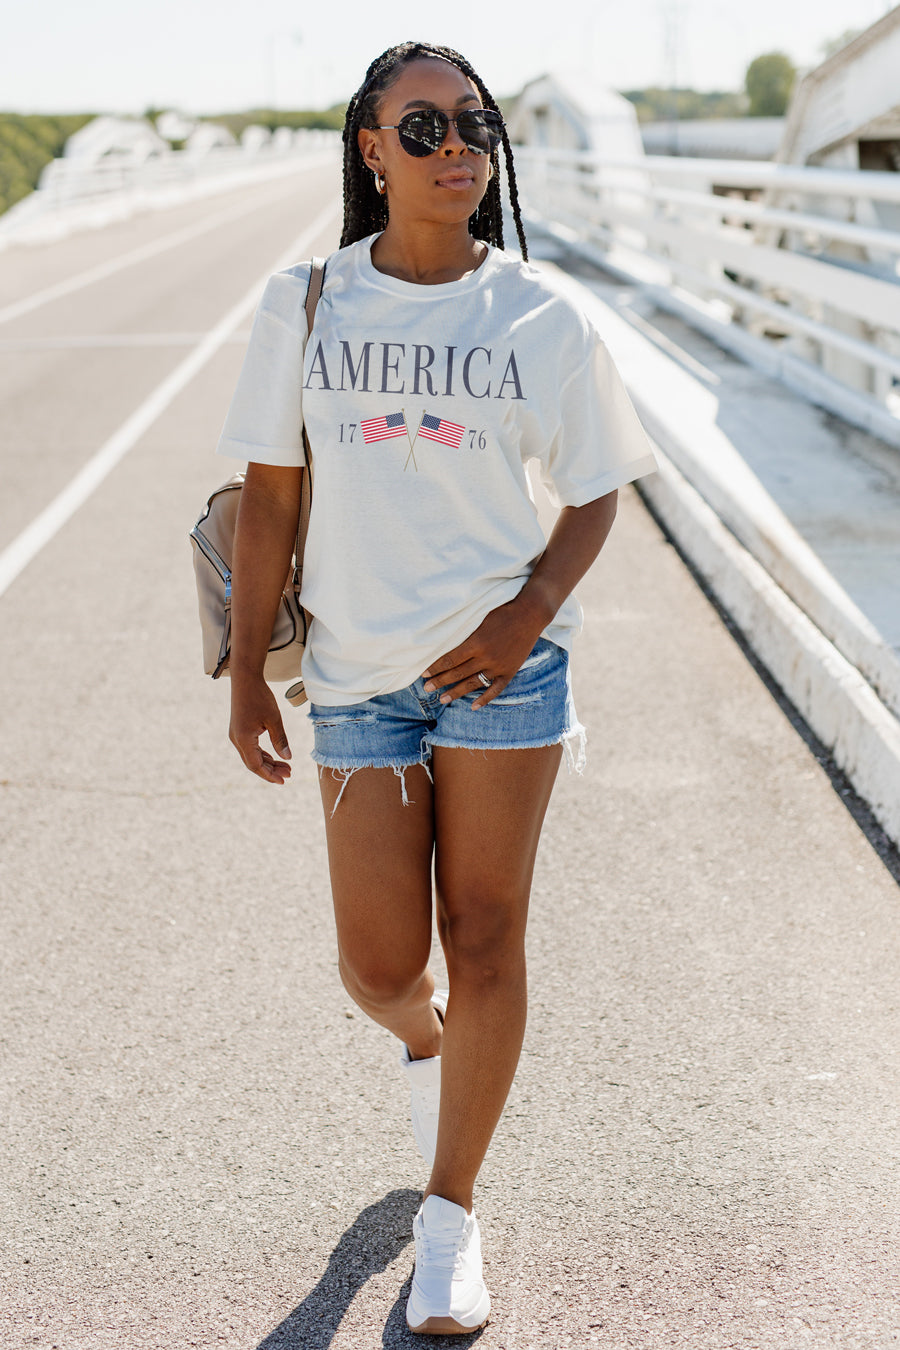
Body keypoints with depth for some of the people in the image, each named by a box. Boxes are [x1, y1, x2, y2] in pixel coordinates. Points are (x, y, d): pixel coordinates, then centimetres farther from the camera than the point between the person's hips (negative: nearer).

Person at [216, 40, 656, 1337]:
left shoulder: (542, 317, -2)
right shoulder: (306, 306, 0)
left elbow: (594, 495, 4)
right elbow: (269, 495, 3)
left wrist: (530, 611, -13)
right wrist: (246, 674, 1)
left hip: (503, 657, -1)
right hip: (360, 669, 1)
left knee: (484, 937, 2)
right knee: (379, 963, 2)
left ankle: (450, 1214, 19)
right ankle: (425, 1037, 42)